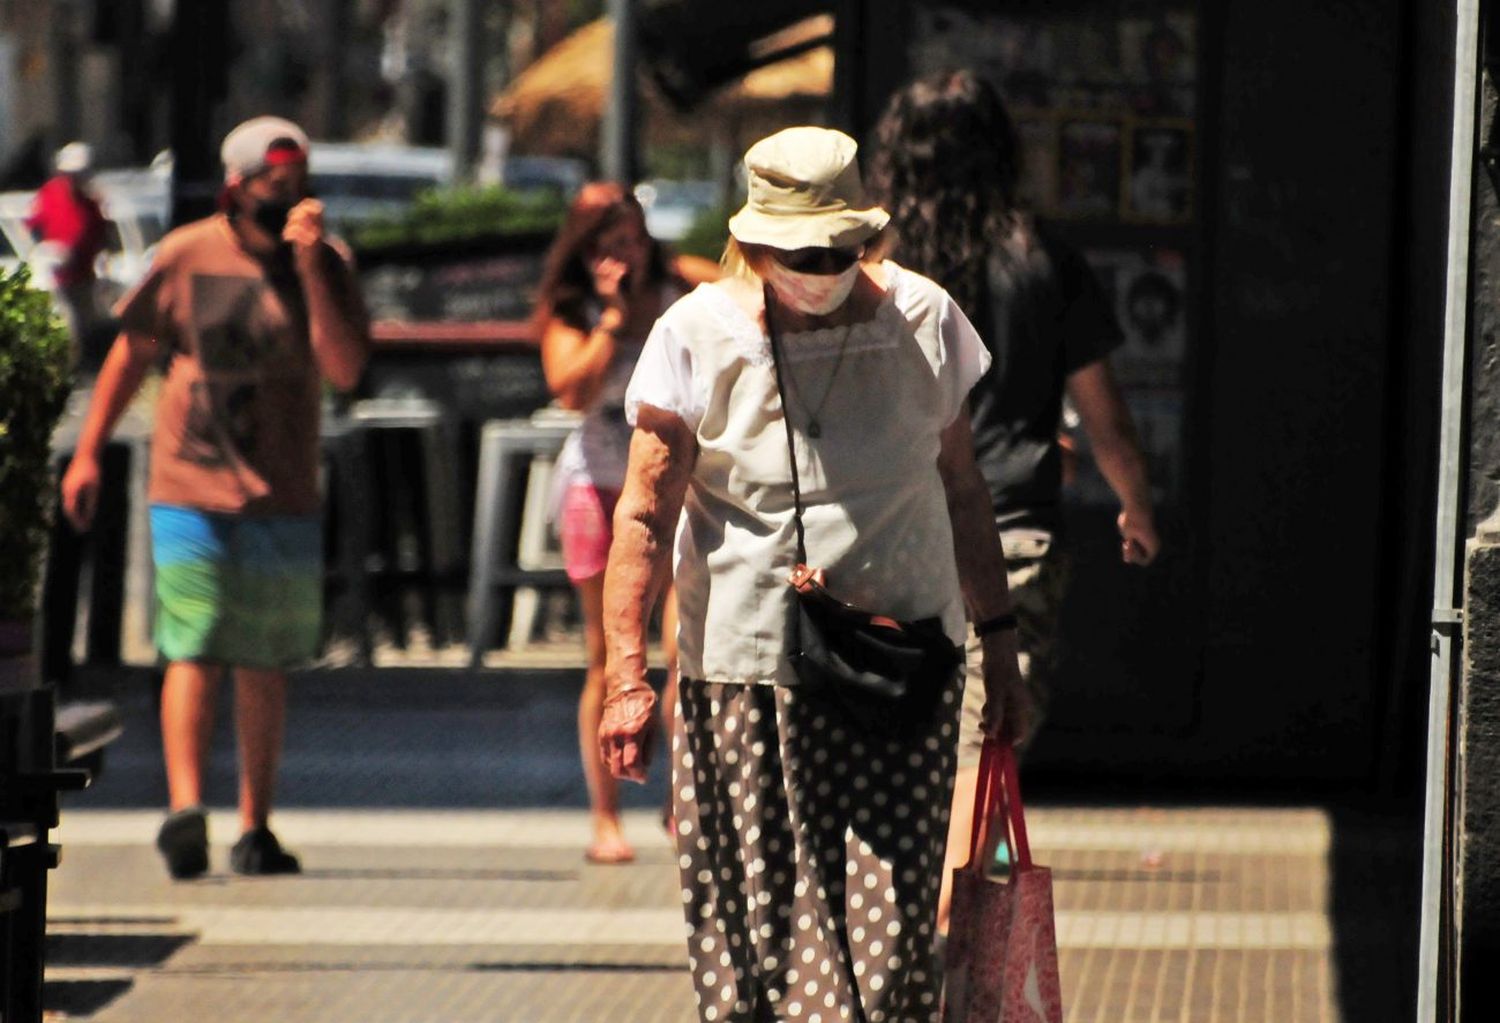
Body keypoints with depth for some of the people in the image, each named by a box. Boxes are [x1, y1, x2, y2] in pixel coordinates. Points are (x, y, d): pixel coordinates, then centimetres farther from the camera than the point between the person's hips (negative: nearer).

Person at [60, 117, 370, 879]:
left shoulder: (325, 267, 2)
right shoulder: (187, 256, 0)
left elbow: (343, 370, -12)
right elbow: (132, 351, 11)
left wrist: (309, 267, -18)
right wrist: (88, 451, 10)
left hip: (283, 501, 2)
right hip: (190, 492, -2)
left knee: (264, 666, 8)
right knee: (194, 652, -12)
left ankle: (255, 828, 16)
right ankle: (184, 809, -21)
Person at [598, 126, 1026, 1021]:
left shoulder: (921, 318, 3)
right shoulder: (699, 335, -4)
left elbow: (960, 488, 14)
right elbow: (646, 515, -5)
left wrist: (998, 641, 14)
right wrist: (628, 676, -12)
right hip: (746, 670, -1)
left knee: (888, 924, -6)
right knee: (749, 920, 1)